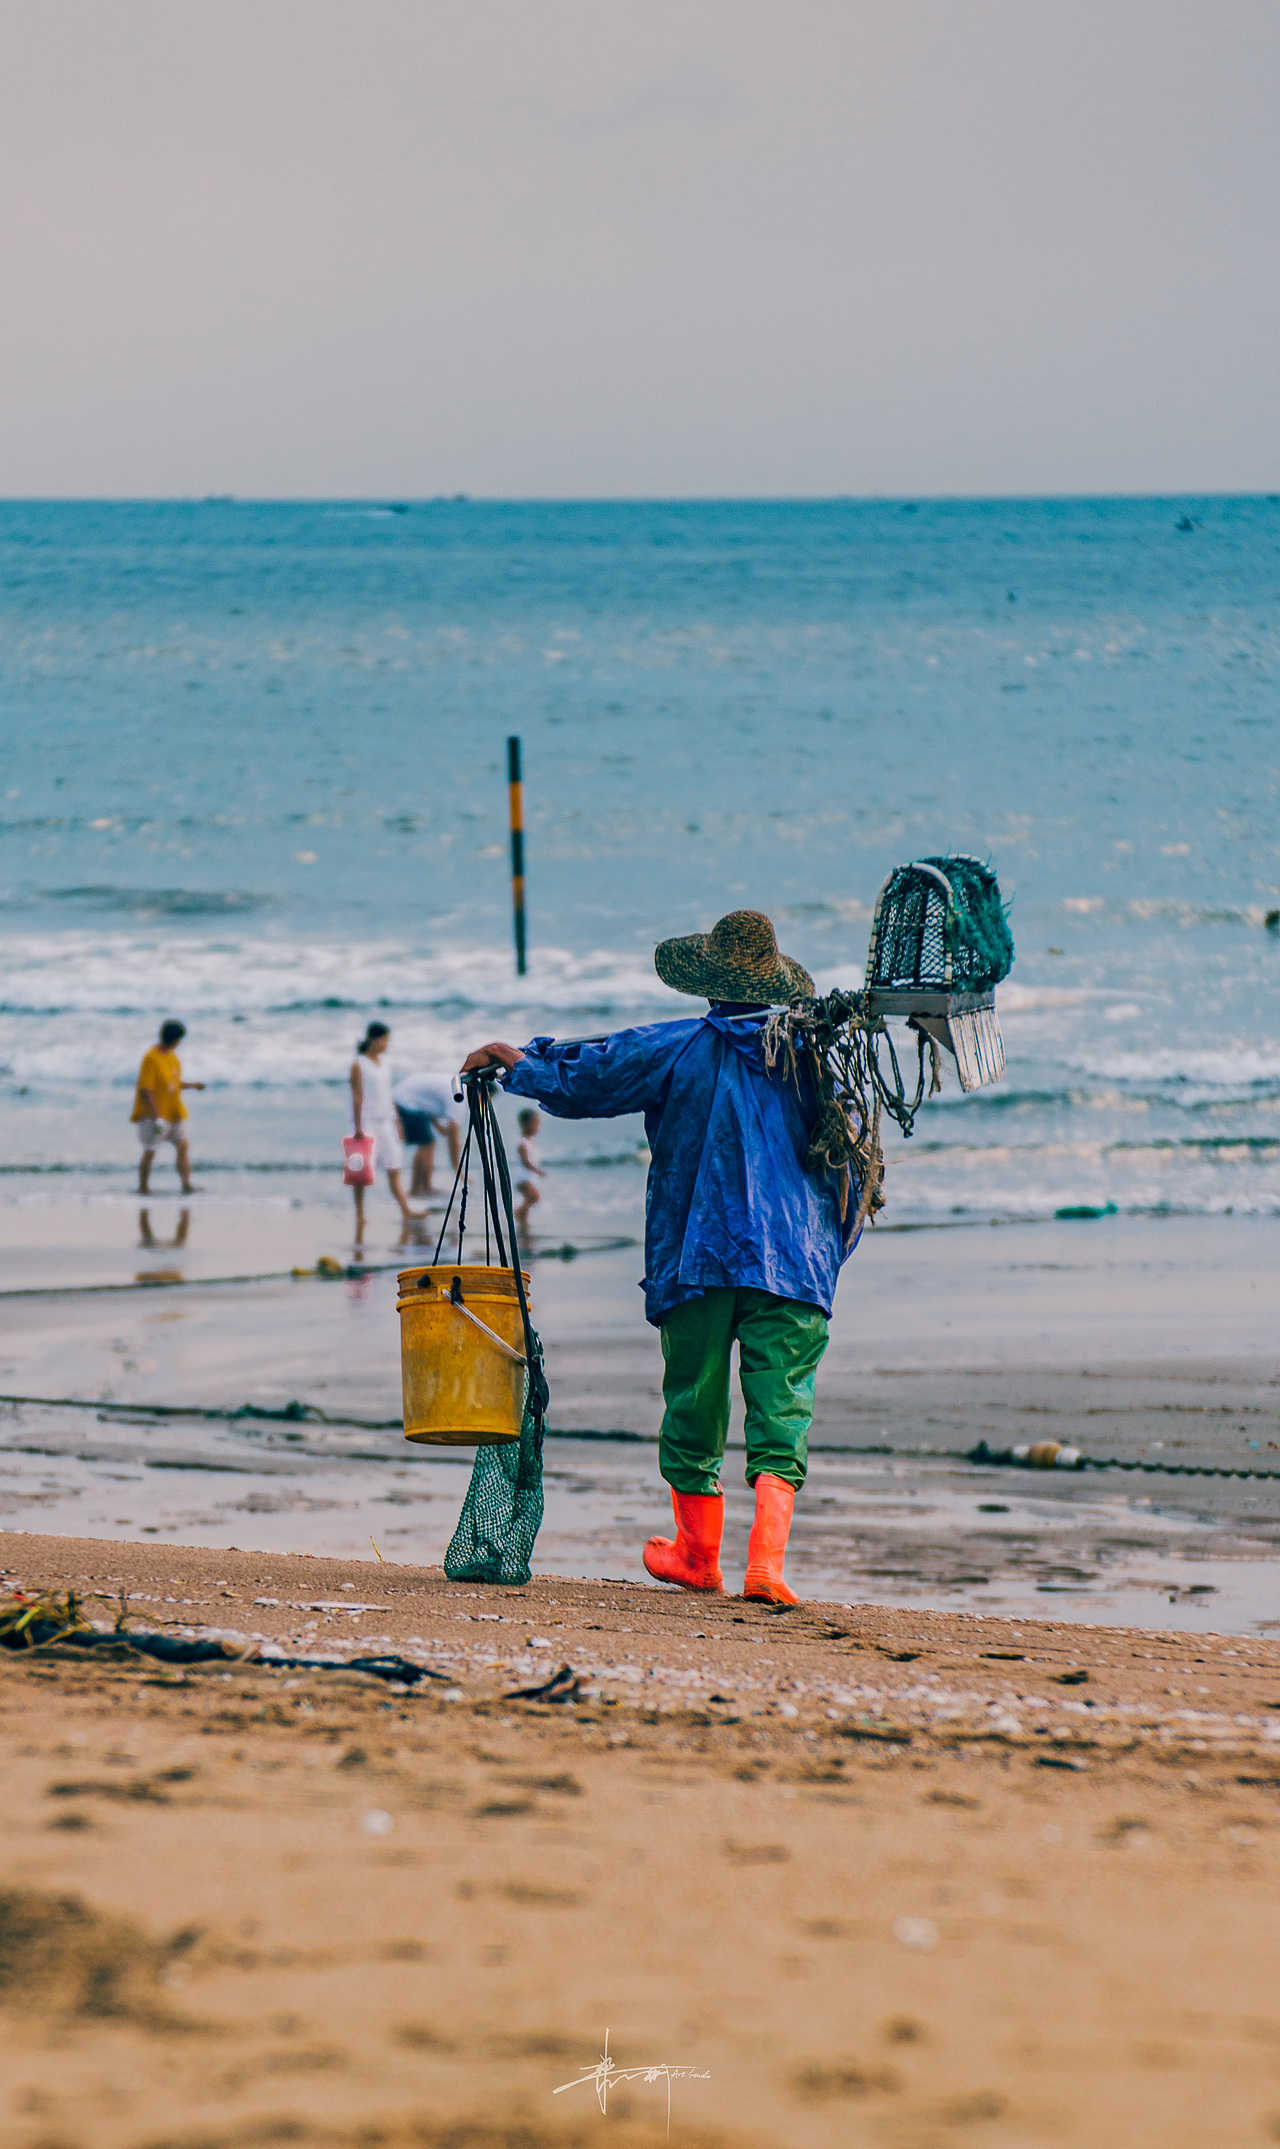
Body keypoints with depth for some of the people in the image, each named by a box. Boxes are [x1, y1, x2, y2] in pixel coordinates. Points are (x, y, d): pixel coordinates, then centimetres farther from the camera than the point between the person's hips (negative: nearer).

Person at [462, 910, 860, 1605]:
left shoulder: (678, 1050, -1)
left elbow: (582, 1078, 1)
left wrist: (517, 1062, 19)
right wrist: (829, 1252, 21)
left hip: (697, 1257, -1)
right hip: (794, 1262, 1)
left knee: (694, 1405, 13)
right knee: (781, 1411, -3)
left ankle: (697, 1554, 27)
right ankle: (766, 1561, -18)